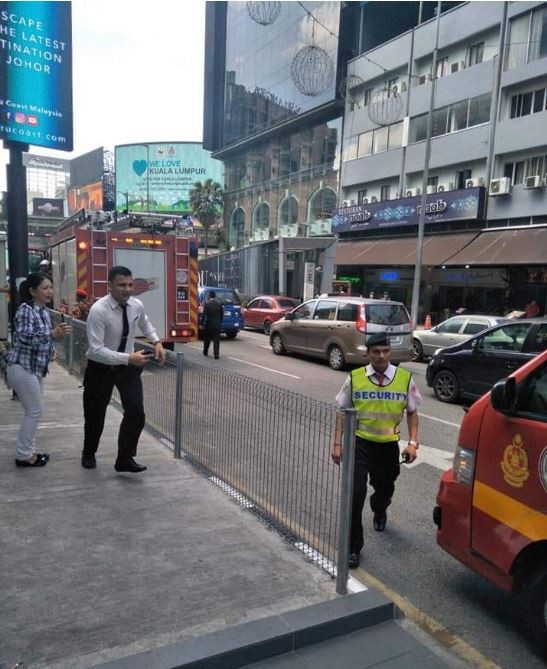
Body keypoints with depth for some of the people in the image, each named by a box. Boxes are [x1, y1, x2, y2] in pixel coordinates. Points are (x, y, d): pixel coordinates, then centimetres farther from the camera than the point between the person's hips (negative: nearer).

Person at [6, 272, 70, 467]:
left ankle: (28, 451, 26)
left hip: (36, 368, 9)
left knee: (34, 411, 14)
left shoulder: (43, 311, 9)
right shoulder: (25, 310, -17)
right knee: (34, 411, -3)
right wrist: (53, 334, -40)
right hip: (22, 368, -9)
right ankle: (24, 455, 9)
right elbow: (24, 337, -30)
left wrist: (49, 351, 5)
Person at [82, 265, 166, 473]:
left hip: (128, 366, 4)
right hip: (100, 368, -4)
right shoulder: (98, 310, -27)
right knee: (95, 415, 13)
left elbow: (145, 323, 16)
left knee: (136, 413, -8)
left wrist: (157, 342, -1)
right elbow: (96, 350, -32)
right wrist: (129, 358, -39)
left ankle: (125, 458, 10)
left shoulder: (137, 305, -9)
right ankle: (89, 454, 41)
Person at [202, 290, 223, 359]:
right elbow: (222, 314, 4)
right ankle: (216, 354, -7)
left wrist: (203, 322, -5)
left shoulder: (207, 303, -10)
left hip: (208, 324, -1)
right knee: (216, 339, 0)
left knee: (207, 339, 17)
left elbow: (204, 314, -13)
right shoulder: (219, 303, 0)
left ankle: (205, 352, 32)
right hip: (217, 324, 2)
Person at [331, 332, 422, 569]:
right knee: (355, 492, -10)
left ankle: (379, 511, 58)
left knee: (385, 489, 20)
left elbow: (412, 413, 3)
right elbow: (342, 412, -1)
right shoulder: (354, 378, -9)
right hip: (360, 442, -2)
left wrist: (412, 443, -5)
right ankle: (353, 547, 6)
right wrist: (337, 443, -5)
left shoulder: (405, 378, -7)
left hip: (388, 444, 2)